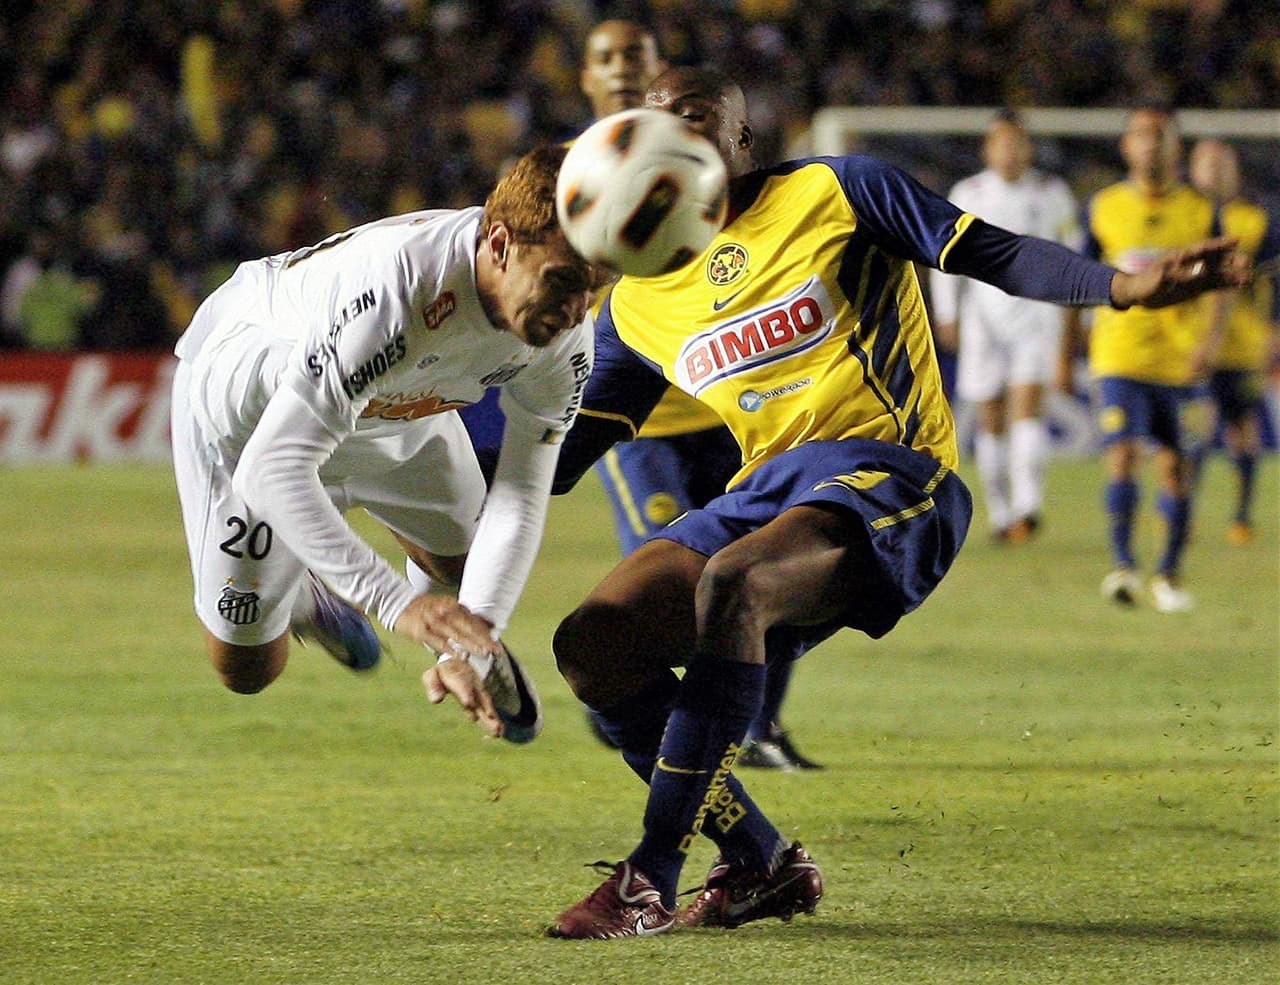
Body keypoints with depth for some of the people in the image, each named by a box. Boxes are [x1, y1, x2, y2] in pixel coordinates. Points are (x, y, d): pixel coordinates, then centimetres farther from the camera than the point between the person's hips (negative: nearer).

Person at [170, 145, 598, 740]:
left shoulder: (564, 332, -27)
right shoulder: (391, 293, -48)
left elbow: (519, 501, -23)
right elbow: (269, 469, -49)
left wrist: (470, 652, -35)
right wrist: (397, 604, -55)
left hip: (398, 403, 5)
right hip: (251, 413, -5)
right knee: (247, 669, 2)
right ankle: (300, 594, 36)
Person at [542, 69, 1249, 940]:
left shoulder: (828, 195, 2)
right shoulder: (637, 303, 17)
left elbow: (995, 254, -3)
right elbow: (564, 452, 21)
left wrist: (1121, 286, -20)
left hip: (889, 474, -6)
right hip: (766, 495, 7)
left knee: (729, 580, -34)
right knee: (594, 642, -10)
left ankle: (653, 879, -34)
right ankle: (762, 866, 2)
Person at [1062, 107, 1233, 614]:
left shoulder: (1201, 211, 4)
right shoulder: (1103, 208, 5)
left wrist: (1207, 339, -15)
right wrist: (1066, 356, 11)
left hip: (1180, 359, 0)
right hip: (1119, 357, 0)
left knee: (1174, 466, 2)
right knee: (1121, 454, -16)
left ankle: (1170, 573, 15)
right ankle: (1121, 564, -17)